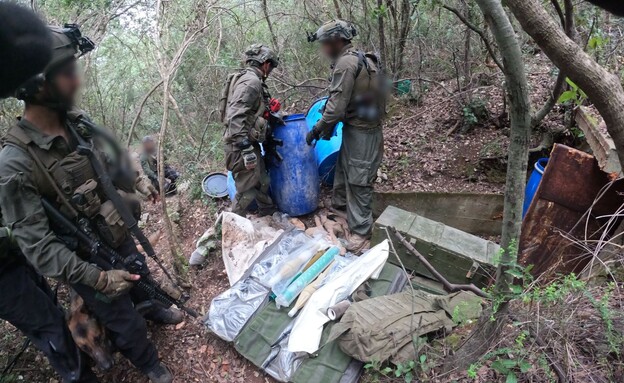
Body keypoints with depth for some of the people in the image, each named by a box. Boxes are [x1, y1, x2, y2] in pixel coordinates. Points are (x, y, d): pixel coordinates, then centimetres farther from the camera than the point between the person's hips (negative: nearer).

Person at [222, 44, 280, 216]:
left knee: (262, 183, 22)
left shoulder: (252, 80, 14)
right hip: (242, 146, -10)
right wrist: (246, 148, -30)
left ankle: (270, 215, 39)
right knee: (247, 191, -2)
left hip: (248, 143, 10)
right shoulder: (250, 81, -18)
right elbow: (235, 117, -27)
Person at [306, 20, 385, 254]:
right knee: (343, 168, 24)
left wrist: (317, 129, -10)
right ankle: (340, 205, 44)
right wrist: (328, 125, 14)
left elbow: (337, 106, -23)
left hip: (362, 132, -10)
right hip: (359, 127, 10)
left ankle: (361, 232, 7)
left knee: (359, 181, -3)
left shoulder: (346, 63, -19)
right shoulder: (357, 59, 12)